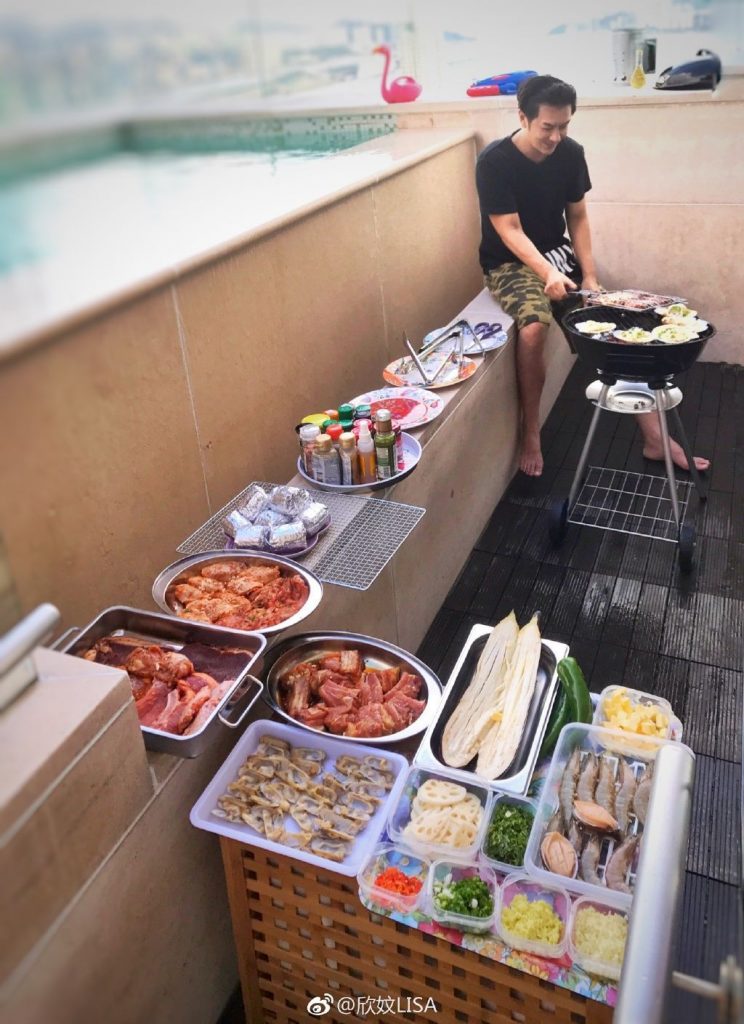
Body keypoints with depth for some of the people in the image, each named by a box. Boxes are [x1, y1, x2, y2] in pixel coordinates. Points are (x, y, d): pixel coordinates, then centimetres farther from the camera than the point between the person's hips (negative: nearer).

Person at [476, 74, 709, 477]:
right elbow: (510, 231, -21)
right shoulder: (494, 162, -17)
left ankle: (654, 437, -6)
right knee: (533, 327, -35)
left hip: (558, 254, 5)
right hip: (509, 263, -4)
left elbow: (577, 218, 2)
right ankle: (530, 433, -16)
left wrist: (589, 276, -9)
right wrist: (547, 273, -36)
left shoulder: (571, 153, -3)